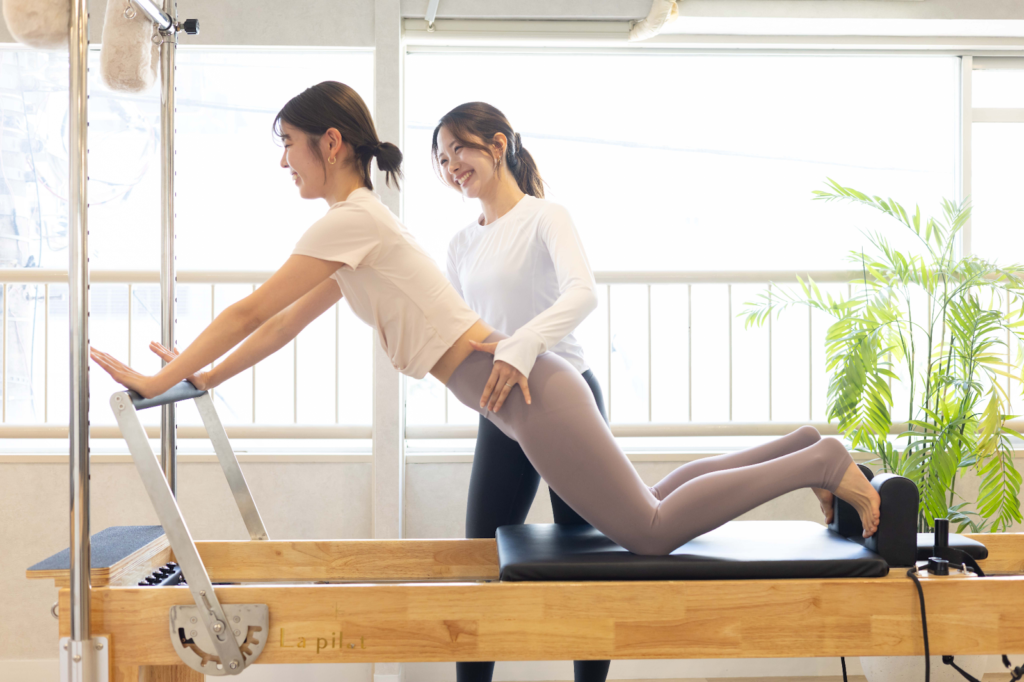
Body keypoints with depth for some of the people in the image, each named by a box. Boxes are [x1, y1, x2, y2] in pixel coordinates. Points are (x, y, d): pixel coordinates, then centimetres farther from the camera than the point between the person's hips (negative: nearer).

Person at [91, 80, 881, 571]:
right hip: (529, 388, 9)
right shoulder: (362, 226, 18)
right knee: (648, 506, 17)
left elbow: (253, 311, -10)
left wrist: (159, 380, -3)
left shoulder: (351, 220, -11)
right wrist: (206, 376, 24)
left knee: (651, 529, -7)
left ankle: (826, 465, 0)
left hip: (528, 393, -9)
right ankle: (807, 449, 20)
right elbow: (287, 322, 24)